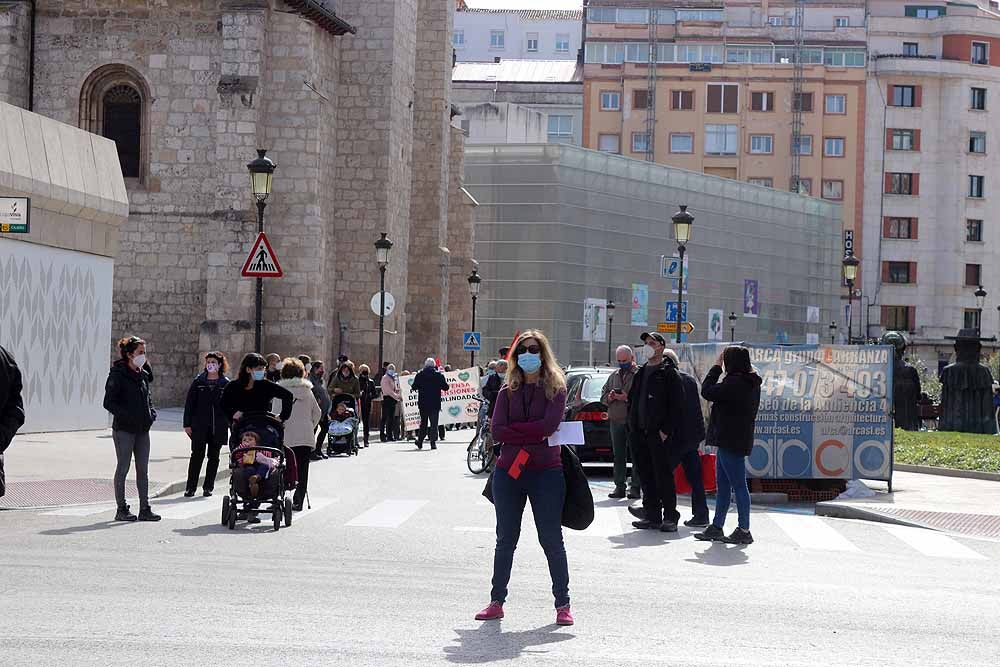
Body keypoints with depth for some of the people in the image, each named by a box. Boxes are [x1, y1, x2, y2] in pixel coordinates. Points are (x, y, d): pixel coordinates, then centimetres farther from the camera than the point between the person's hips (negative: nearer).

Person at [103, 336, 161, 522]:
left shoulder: (143, 374, 11)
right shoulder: (118, 374, -9)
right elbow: (109, 402, -12)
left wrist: (151, 413, 4)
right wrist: (127, 415, -20)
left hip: (142, 430, 7)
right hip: (124, 429, -6)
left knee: (143, 470, 7)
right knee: (123, 467, 1)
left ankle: (145, 509, 12)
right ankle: (122, 509, 7)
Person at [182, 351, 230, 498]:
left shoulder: (226, 384, 5)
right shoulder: (198, 382, 4)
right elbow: (189, 403, 4)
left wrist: (232, 425, 2)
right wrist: (187, 424, -1)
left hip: (218, 428, 1)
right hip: (199, 426, -1)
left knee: (213, 457, 7)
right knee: (197, 456, -3)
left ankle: (208, 487, 17)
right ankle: (190, 487, 2)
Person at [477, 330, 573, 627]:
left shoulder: (555, 389, 1)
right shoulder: (508, 392, 9)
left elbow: (550, 424, -15)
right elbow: (497, 431, -4)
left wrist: (514, 429, -9)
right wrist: (533, 434, -11)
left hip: (546, 472, -3)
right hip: (508, 471, 3)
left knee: (551, 540, 1)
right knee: (505, 540, 10)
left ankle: (562, 604, 9)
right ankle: (497, 602, 18)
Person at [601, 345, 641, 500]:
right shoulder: (613, 376, 18)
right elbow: (603, 396, 19)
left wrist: (627, 398, -20)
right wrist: (609, 397, -2)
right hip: (616, 421, 6)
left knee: (635, 455, -3)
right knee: (618, 456, 7)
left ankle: (635, 487, 1)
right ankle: (619, 486, 11)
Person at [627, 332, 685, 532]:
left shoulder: (669, 373, -4)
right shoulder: (641, 373, 18)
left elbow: (676, 405, -10)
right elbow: (632, 400, 24)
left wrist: (666, 431, -16)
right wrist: (633, 424, 12)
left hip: (660, 434, -7)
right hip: (641, 433, 7)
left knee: (663, 475, -6)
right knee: (646, 476, 8)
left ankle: (670, 517, -1)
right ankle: (652, 515, 14)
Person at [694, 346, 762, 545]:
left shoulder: (734, 383, -20)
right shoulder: (751, 383, 11)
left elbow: (707, 392, -13)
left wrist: (716, 366, -6)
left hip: (731, 441, -10)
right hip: (740, 440, 10)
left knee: (739, 485, -5)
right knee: (723, 486, 15)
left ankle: (744, 531, -1)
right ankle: (716, 527, 21)